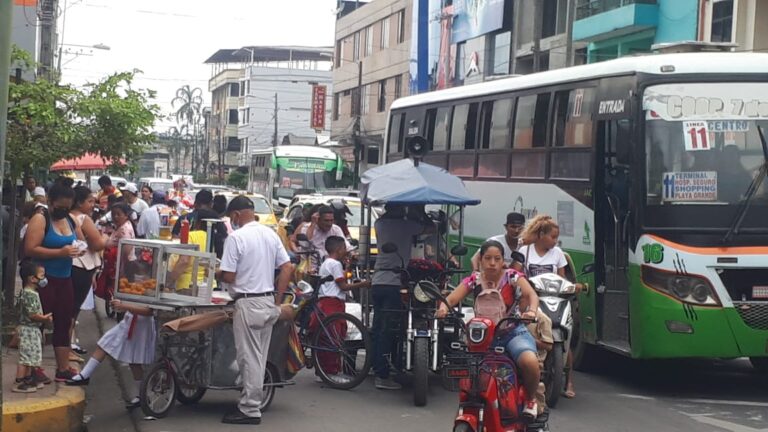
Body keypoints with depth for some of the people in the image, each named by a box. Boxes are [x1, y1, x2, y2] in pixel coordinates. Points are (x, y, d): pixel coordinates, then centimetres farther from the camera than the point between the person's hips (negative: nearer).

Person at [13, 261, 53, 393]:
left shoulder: (32, 293, 12)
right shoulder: (29, 295, -21)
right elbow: (32, 315, -23)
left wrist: (43, 317, 9)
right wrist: (45, 318, -10)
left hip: (33, 330, 11)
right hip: (28, 329, -11)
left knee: (29, 356, 18)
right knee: (25, 357, -7)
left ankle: (28, 379, 27)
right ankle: (19, 383, -5)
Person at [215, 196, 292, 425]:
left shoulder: (236, 238, -13)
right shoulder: (270, 234, 8)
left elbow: (229, 276, -14)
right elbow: (287, 268, 7)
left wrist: (217, 275, 8)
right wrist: (277, 299, 11)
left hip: (248, 303, -7)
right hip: (269, 303, 7)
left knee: (250, 358, -2)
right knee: (259, 358, 12)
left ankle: (250, 410, 1)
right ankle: (248, 402, 20)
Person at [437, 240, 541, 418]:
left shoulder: (512, 277, -4)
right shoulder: (473, 280, 3)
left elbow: (532, 294, -19)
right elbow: (451, 298, -8)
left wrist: (532, 310, -42)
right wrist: (443, 307, -33)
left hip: (513, 332, -3)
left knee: (530, 361, -33)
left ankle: (530, 399, -2)